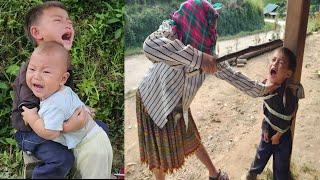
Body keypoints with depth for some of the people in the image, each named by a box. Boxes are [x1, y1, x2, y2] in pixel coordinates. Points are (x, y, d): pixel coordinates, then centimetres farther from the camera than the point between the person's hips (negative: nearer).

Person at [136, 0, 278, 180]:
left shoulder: (208, 51, -12)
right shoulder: (171, 30, -29)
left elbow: (231, 74, 0)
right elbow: (151, 45, -52)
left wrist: (261, 89, 3)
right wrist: (198, 57, -55)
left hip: (179, 107, 5)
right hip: (154, 102, -4)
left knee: (192, 141, 22)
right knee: (159, 151, 12)